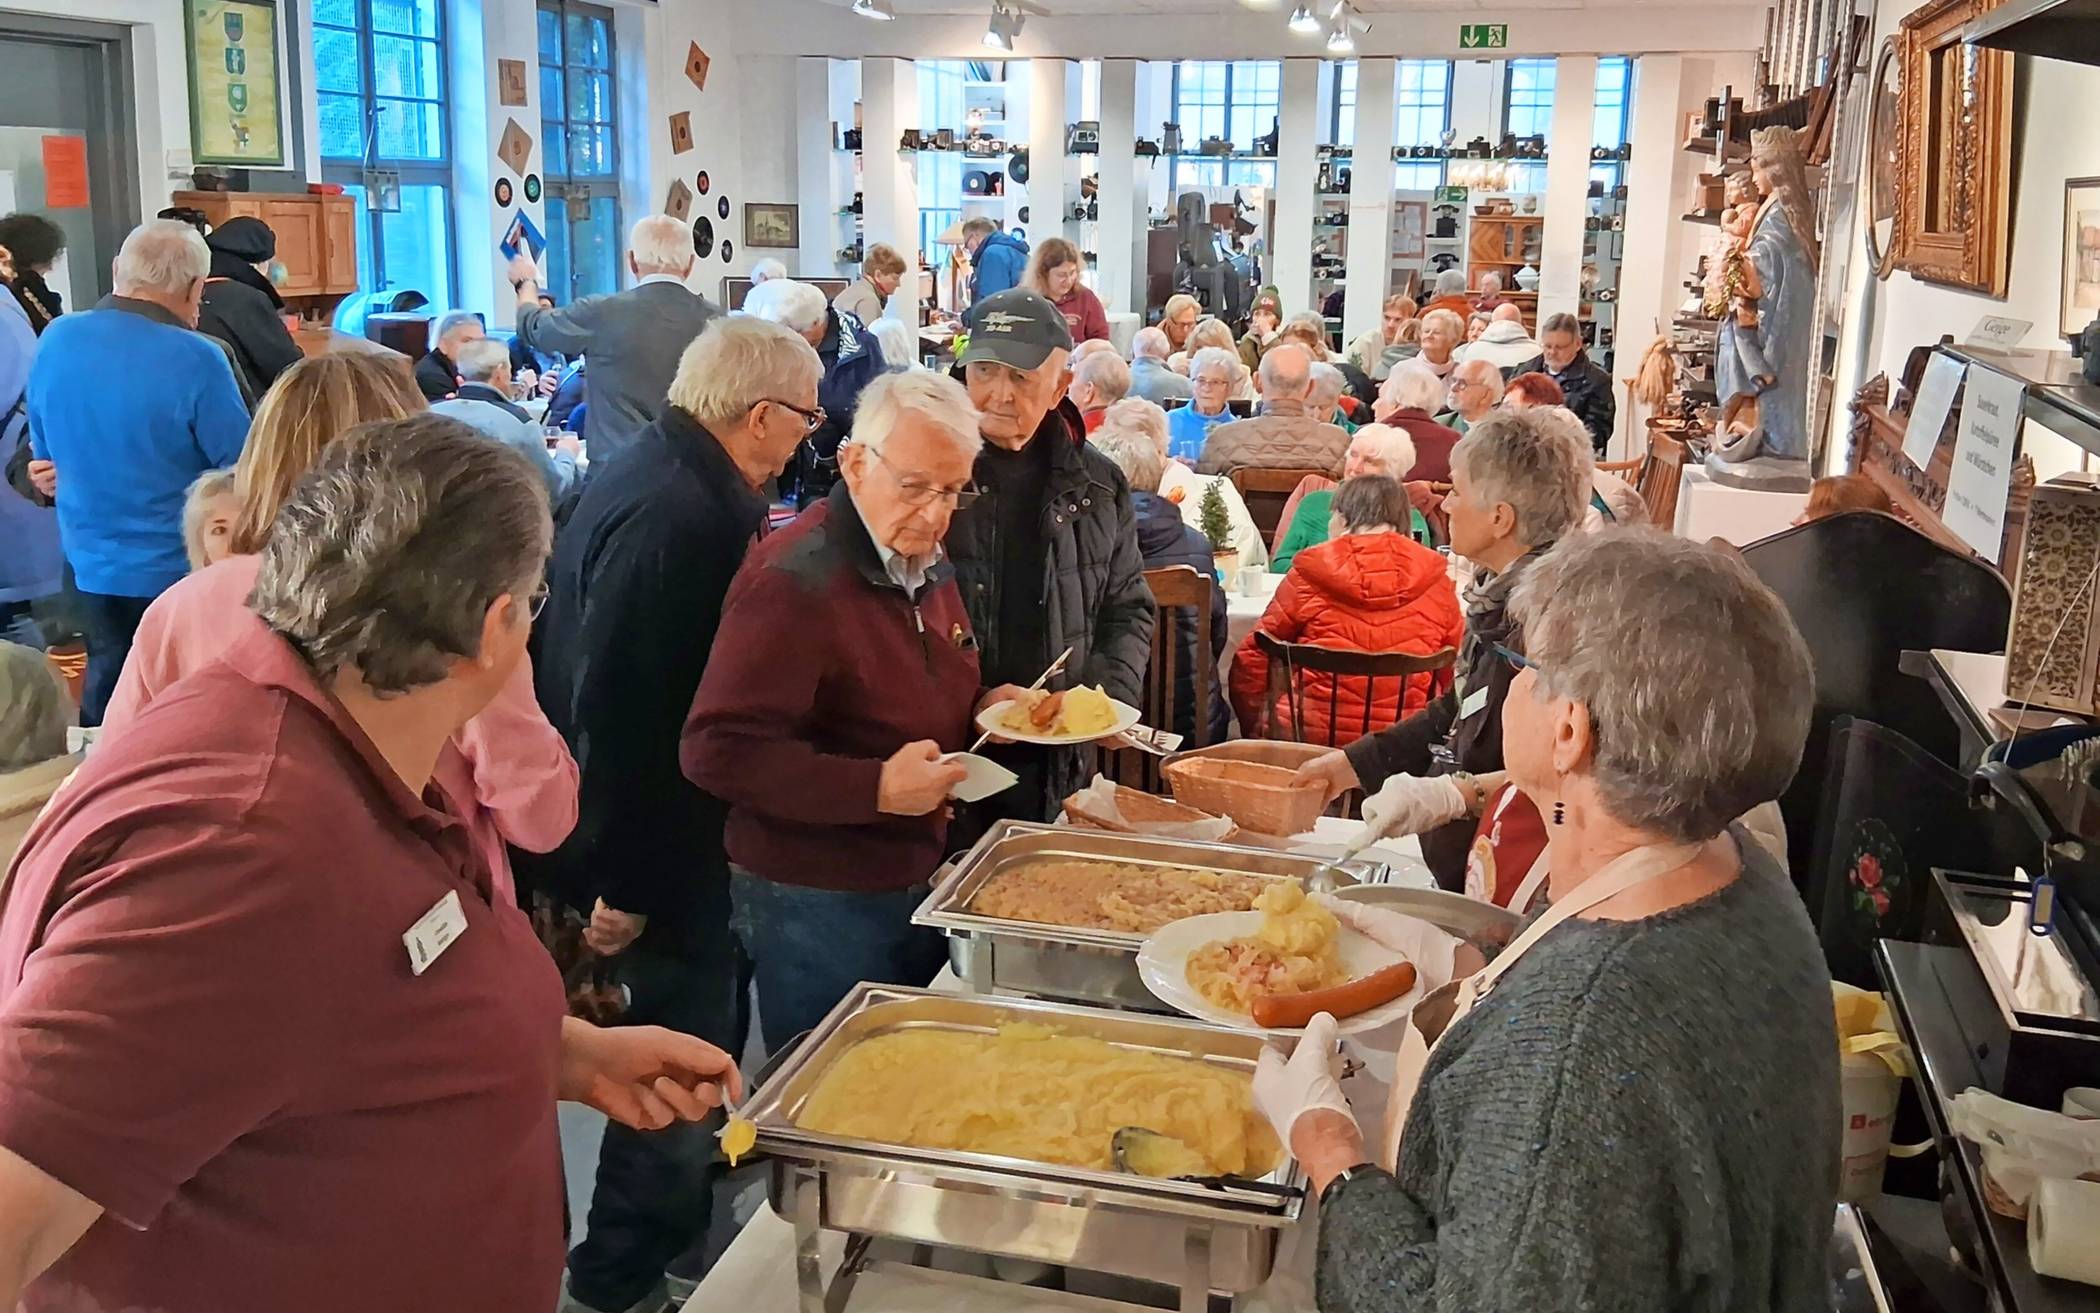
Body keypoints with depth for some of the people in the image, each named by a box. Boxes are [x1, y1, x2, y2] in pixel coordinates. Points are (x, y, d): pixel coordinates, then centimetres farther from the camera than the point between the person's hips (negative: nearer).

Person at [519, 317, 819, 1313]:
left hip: (662, 836, 11)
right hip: (652, 854, -11)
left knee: (700, 1049, 23)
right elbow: (616, 715, -29)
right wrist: (623, 884, -23)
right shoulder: (674, 519, -28)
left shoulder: (662, 478, 6)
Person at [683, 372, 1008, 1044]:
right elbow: (716, 750, -26)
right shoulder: (792, 579, -21)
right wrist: (876, 788, -30)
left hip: (918, 882, 8)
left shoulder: (929, 566, 8)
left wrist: (981, 710, 2)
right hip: (817, 907, -8)